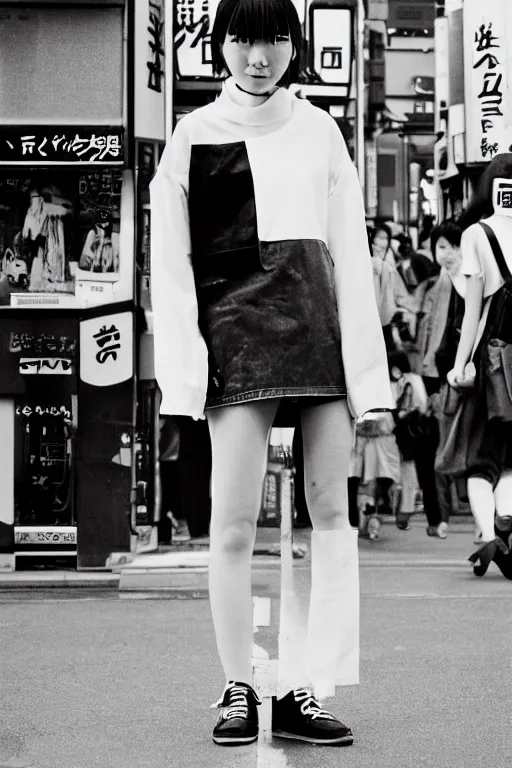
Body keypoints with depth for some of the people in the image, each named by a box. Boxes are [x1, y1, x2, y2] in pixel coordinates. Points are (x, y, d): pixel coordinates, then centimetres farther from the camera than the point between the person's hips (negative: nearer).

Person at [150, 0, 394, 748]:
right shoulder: (192, 137, 6)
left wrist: (368, 370, 4)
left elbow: (351, 252, 11)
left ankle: (306, 690, 6)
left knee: (332, 515, 0)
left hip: (319, 321, 3)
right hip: (237, 327, -3)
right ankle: (238, 689, 9)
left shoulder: (319, 131, 13)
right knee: (233, 523, -4)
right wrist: (182, 368, -7)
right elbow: (169, 264, 3)